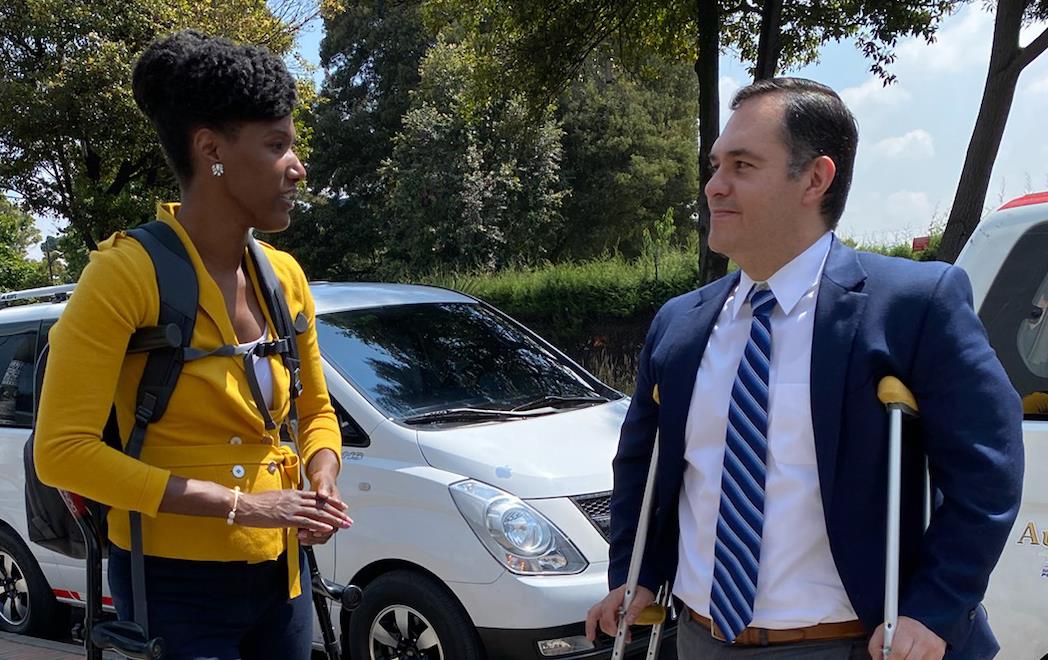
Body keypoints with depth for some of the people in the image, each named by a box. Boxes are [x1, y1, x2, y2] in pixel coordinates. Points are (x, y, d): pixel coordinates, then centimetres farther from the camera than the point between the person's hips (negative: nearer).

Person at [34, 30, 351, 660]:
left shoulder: (284, 277, 3)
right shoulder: (126, 273, -16)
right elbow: (62, 451, -20)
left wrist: (322, 485, -7)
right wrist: (239, 503, -21)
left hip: (281, 574, 6)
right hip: (180, 586, -6)